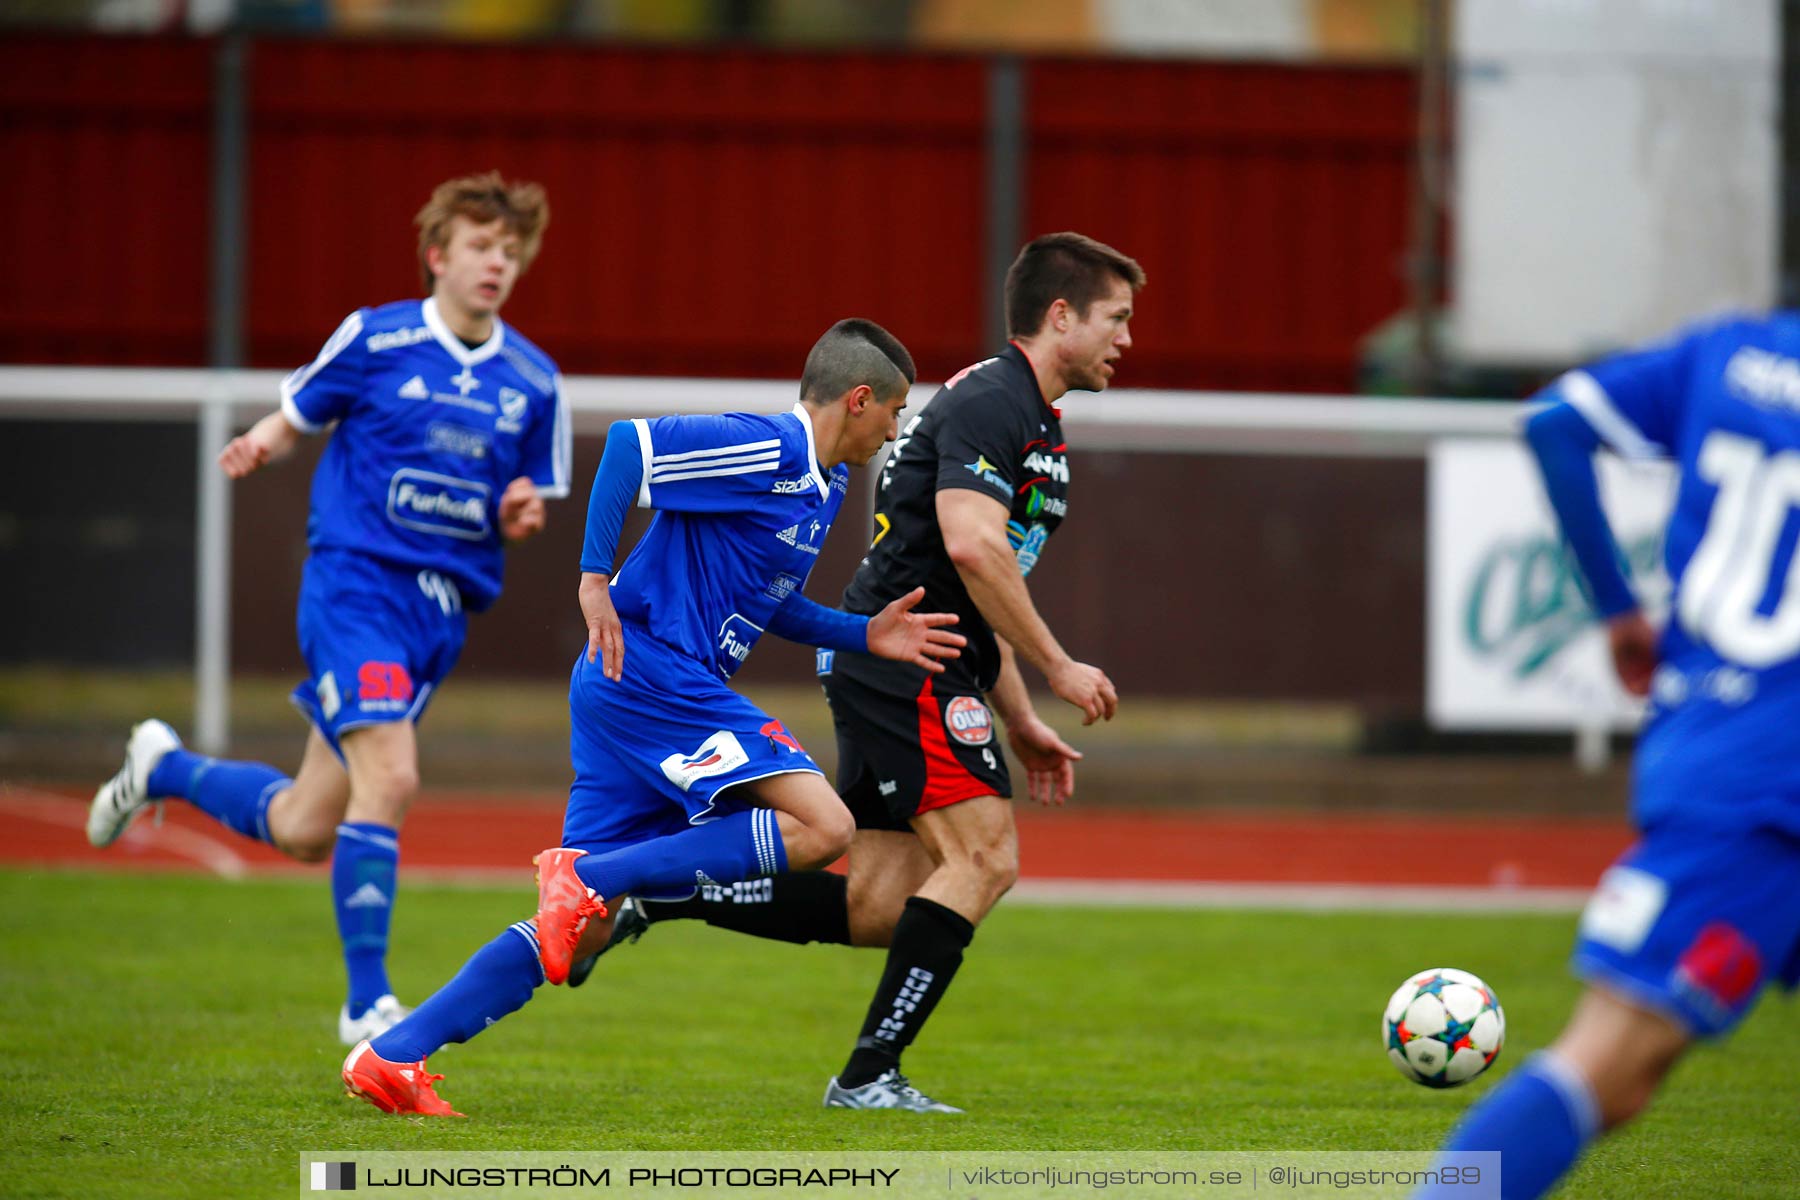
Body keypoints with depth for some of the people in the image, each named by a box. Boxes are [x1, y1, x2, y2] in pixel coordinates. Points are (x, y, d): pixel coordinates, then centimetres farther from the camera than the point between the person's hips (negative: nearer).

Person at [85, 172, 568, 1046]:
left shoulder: (533, 382, 7)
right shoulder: (375, 340, -4)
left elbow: (522, 510, 16)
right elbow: (296, 415, 8)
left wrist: (520, 516, -7)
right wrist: (260, 444, -14)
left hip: (444, 611, 5)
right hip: (356, 579, -5)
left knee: (304, 830, 9)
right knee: (389, 777, -24)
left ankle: (164, 767, 37)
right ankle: (366, 1001, -15)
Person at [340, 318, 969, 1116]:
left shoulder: (824, 485, 20)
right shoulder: (766, 450, -11)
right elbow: (631, 442, -18)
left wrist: (867, 636, 18)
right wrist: (595, 577, -20)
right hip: (652, 673, -10)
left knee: (587, 926, 6)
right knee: (822, 827, -18)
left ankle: (391, 1056, 4)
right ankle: (587, 878, -21)